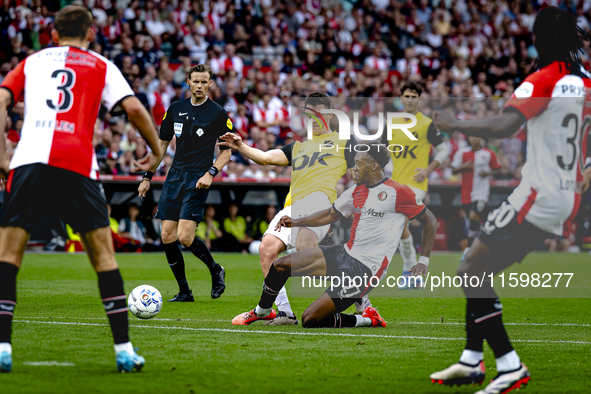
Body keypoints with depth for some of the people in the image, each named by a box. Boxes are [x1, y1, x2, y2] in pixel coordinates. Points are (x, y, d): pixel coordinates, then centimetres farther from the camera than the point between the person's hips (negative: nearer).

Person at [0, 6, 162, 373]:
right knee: (103, 252, 8)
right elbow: (134, 109, 6)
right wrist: (157, 150, 19)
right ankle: (124, 349, 6)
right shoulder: (101, 67, 19)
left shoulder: (33, 61, 25)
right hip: (77, 164, -1)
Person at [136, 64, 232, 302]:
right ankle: (184, 292, 10)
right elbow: (162, 144, 18)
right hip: (174, 176, 5)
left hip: (197, 179, -5)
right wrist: (148, 177, 16)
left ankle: (216, 271, 11)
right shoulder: (176, 109, 10)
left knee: (184, 237, -16)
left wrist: (210, 174, -14)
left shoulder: (218, 113, -2)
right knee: (167, 236, -1)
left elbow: (226, 151, 1)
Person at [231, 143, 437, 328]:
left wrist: (423, 261, -5)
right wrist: (295, 222, 15)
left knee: (310, 320, -16)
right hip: (345, 253, 8)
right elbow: (331, 215, 24)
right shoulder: (357, 191, 9)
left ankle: (367, 321, 4)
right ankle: (262, 311, 31)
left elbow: (430, 221, -4)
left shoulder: (398, 193, -13)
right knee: (280, 265, 5)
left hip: (366, 269, -8)